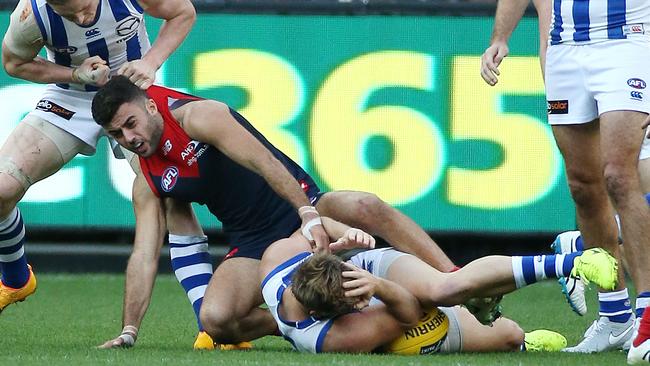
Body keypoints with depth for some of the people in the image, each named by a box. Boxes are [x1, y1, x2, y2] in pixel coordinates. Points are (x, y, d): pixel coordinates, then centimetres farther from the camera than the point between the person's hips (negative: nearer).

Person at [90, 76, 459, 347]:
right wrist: (127, 333, 1)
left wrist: (309, 215, -33)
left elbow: (264, 162, -22)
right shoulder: (148, 184, 7)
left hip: (300, 206, -4)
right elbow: (144, 258, 8)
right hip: (253, 244, 4)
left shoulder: (195, 117, -12)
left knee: (365, 207, -35)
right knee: (215, 319, -25)